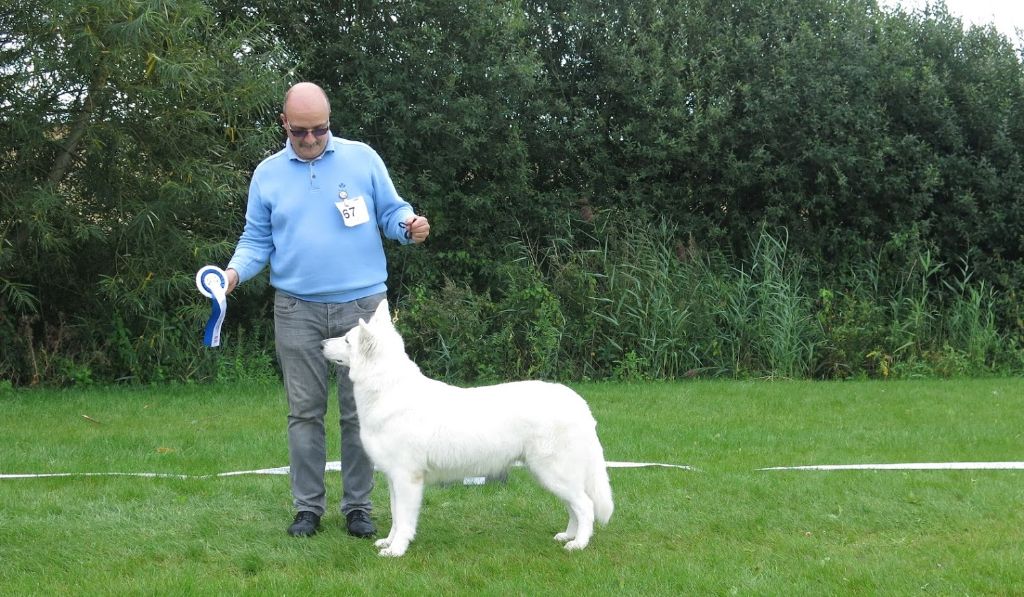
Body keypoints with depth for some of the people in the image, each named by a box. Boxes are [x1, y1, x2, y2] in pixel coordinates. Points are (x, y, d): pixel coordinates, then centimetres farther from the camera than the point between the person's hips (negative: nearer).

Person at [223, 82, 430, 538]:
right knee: (305, 411, 4)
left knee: (359, 411, 2)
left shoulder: (362, 158, 4)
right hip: (297, 310, 1)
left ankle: (358, 506, 11)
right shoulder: (268, 174, 9)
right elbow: (256, 241, 11)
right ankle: (308, 506, 11)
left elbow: (391, 211, 7)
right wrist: (235, 271, -8)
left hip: (361, 305, -1)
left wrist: (409, 225, -16)